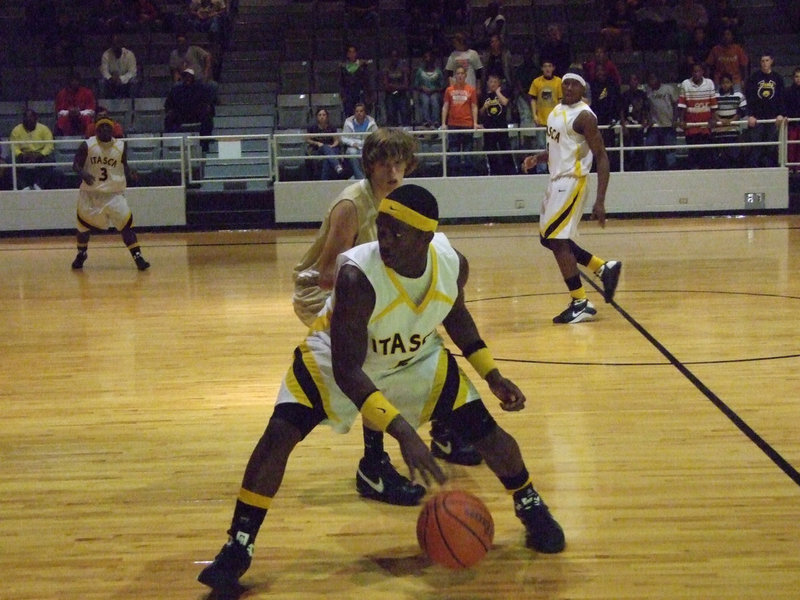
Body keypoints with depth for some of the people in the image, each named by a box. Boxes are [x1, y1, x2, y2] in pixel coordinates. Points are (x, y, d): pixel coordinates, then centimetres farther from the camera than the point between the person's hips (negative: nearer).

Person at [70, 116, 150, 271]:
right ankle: (81, 254, 36)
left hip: (114, 193, 0)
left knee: (126, 225, -13)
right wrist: (83, 174, -27)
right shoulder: (87, 146, -7)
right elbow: (76, 165, -7)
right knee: (84, 225, 11)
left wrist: (129, 174, -4)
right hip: (90, 192, 0)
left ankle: (138, 257, -10)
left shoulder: (121, 146, -2)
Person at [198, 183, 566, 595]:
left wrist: (492, 375, -2)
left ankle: (531, 508, 26)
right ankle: (237, 549, -6)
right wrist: (402, 432, -49)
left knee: (484, 429, -4)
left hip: (417, 357, 4)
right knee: (280, 432, -21)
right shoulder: (357, 276, -40)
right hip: (336, 359, -3)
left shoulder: (453, 265, -24)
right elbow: (346, 370, -40)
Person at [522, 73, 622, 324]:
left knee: (557, 240, -10)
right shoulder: (557, 111, 11)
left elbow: (602, 158, -18)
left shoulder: (584, 116, -16)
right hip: (557, 180, 10)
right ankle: (605, 268, 23)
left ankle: (580, 304, -2)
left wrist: (600, 201, -24)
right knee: (550, 239, 14)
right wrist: (538, 157, 5)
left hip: (571, 182, -10)